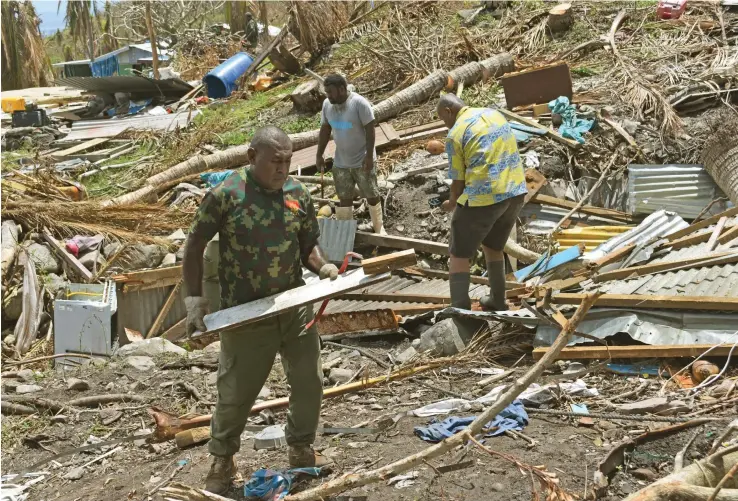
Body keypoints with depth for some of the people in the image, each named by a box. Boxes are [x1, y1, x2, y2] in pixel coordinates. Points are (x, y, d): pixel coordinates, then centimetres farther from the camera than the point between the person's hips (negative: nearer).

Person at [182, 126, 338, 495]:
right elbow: (194, 246, -5)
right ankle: (222, 460, 30)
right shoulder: (226, 195, -12)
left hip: (295, 306, 4)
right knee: (236, 392, 6)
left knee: (309, 382, 12)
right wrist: (194, 299, -10)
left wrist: (322, 266, -10)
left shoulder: (298, 194, 1)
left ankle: (301, 449, 35)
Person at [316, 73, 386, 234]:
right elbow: (325, 130, 7)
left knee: (371, 195, 8)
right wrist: (319, 155, 8)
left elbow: (370, 129, -17)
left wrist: (369, 156, -20)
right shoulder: (327, 104, -3)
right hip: (340, 162, 5)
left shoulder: (359, 103, -19)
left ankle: (378, 226, 26)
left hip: (362, 160, -5)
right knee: (344, 198, 13)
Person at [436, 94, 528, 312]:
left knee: (459, 255, 6)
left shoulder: (456, 133, -6)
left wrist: (452, 203, 18)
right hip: (515, 192, 7)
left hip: (484, 197, -7)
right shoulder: (494, 114, 15)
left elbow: (458, 180, -3)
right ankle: (497, 302, 35)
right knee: (493, 247, 27)